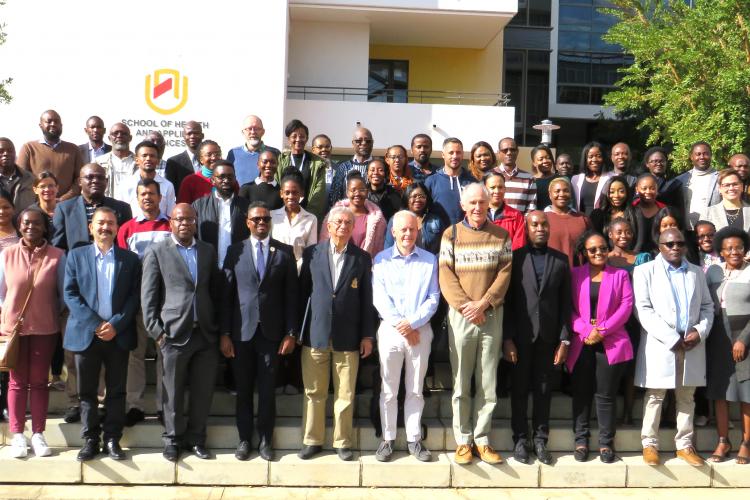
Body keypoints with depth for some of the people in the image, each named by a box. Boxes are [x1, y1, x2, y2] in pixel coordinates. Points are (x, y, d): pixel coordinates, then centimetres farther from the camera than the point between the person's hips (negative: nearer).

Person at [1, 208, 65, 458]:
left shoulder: (57, 256, -5)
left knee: (39, 381, 7)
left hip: (45, 328, -1)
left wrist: (54, 315, 4)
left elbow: (63, 292, 2)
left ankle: (38, 434, 15)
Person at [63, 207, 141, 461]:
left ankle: (112, 439, 14)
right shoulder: (76, 256, 7)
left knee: (116, 390, 5)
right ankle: (90, 439, 16)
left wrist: (116, 324, -12)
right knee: (87, 391, 6)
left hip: (119, 335, 0)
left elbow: (135, 296, 0)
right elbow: (70, 293, -1)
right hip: (85, 334, 0)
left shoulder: (130, 259, 6)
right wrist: (95, 324, -11)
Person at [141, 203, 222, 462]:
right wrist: (155, 331, -7)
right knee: (173, 392, 6)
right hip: (175, 333, -3)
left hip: (206, 333, 3)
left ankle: (196, 438, 22)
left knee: (204, 391, 7)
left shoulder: (208, 251, 13)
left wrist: (218, 326, 8)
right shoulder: (157, 251, 2)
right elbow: (148, 295, 0)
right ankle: (172, 439, 22)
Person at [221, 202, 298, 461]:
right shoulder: (235, 251, 4)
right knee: (243, 389, 8)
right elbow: (226, 294, 2)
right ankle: (244, 439, 20)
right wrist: (224, 333, -2)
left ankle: (265, 440, 18)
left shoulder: (284, 252, 4)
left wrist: (291, 333, -2)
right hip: (242, 331, 1)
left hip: (271, 331, 0)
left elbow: (291, 295, 2)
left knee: (267, 389, 5)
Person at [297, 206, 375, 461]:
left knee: (345, 394, 6)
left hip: (348, 337, 0)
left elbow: (367, 299, 4)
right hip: (315, 334, 0)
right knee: (314, 392, 8)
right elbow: (303, 292, 6)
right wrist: (297, 329, 4)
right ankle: (312, 440, 21)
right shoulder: (311, 253, 4)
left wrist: (367, 335, 1)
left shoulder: (362, 258, 3)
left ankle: (343, 442, 19)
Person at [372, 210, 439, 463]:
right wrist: (400, 325, -11)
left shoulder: (429, 260, 6)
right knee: (388, 390, 4)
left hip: (420, 331, 1)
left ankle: (414, 440, 15)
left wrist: (412, 323, -11)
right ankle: (388, 439, 13)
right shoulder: (381, 260, 3)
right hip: (390, 330, -1)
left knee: (415, 390, 7)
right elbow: (379, 298, -3)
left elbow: (433, 298, 0)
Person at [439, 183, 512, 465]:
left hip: (492, 315, 1)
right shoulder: (451, 235, 5)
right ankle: (463, 441, 11)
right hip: (460, 315, -1)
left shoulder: (501, 235, 8)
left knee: (488, 384, 4)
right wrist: (465, 305, -13)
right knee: (461, 383, 2)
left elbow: (504, 273, 1)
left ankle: (482, 440, 13)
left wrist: (483, 304, -11)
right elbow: (446, 276, -1)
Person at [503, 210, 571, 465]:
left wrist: (564, 340, -1)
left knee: (544, 390, 9)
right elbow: (507, 302, -3)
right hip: (521, 336, -2)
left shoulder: (561, 260, 6)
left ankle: (540, 440, 19)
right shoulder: (515, 258, -1)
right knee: (519, 390, 7)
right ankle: (521, 439, 17)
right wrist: (507, 339, -9)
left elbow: (565, 303, 5)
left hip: (548, 337, 2)